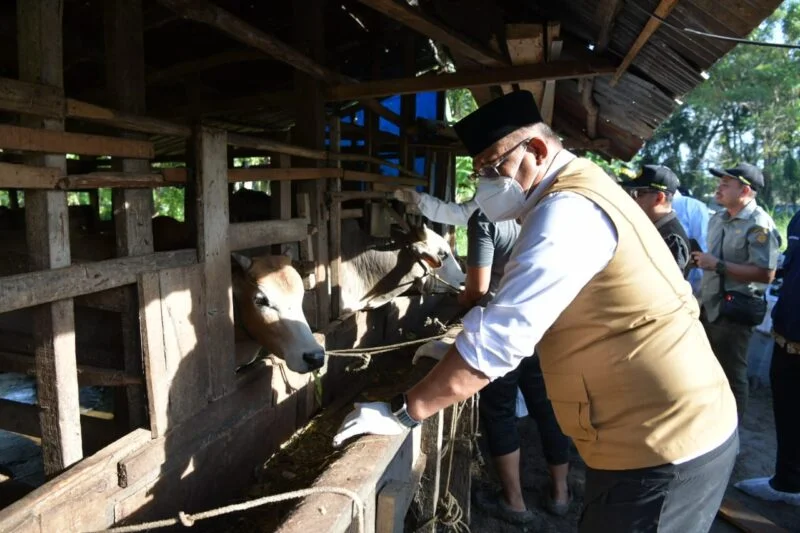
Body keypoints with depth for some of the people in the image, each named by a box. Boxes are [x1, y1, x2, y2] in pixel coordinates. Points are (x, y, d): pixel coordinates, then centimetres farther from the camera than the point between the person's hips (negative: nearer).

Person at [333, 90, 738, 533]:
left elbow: (499, 338, -27)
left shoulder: (568, 211, -22)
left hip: (662, 444, -9)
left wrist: (401, 411, -19)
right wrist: (456, 354, 15)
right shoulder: (577, 193, 10)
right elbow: (520, 317, 19)